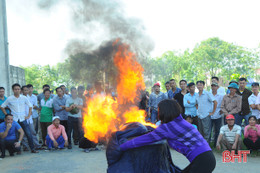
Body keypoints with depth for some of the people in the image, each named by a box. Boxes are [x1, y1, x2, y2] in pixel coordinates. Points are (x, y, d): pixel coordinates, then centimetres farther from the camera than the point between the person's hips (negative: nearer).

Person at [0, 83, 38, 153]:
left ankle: (32, 149, 5)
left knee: (29, 134, -4)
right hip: (14, 120, 0)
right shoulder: (9, 99, 0)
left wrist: (28, 115, 2)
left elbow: (30, 106, 9)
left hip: (23, 119, 0)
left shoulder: (24, 98, 2)